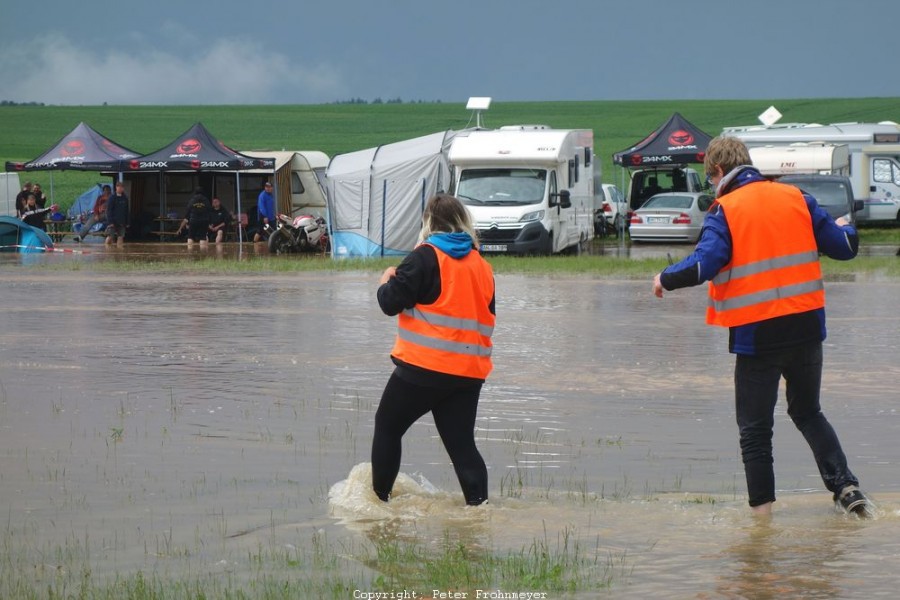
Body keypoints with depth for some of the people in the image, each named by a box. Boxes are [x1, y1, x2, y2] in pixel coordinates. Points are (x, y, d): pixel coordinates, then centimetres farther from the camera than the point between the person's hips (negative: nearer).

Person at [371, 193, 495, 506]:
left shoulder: (425, 257, -9)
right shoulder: (482, 265, 9)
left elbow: (391, 303, -11)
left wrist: (386, 281, 11)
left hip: (424, 367, -5)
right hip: (470, 372, 5)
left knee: (388, 426, 12)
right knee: (462, 443, 7)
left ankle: (380, 496, 18)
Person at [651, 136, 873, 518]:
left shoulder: (725, 211, -8)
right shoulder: (796, 199, 4)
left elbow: (703, 265, -21)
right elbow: (844, 247, 7)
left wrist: (664, 279, -3)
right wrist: (844, 228, 31)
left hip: (757, 334, -4)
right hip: (806, 327, 4)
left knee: (754, 428, 8)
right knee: (808, 412, 22)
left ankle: (761, 508, 7)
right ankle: (845, 486, 9)